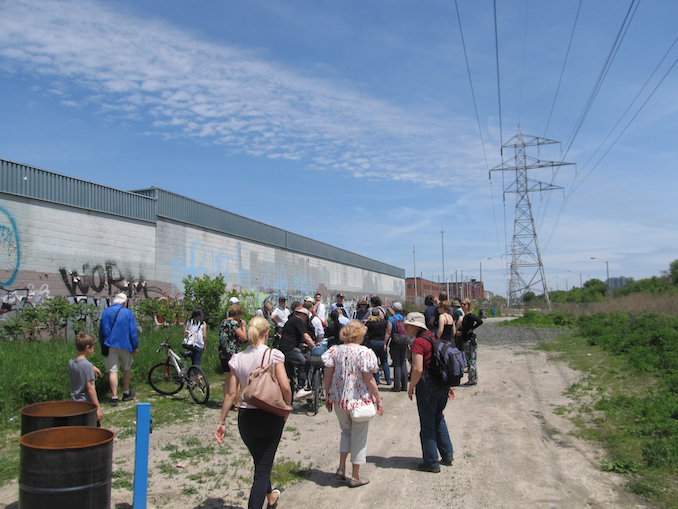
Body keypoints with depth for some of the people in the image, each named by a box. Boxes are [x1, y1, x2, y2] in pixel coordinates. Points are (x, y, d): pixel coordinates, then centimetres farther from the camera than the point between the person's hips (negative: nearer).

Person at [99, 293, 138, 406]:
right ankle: (126, 393, 25)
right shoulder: (128, 313, -5)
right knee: (127, 369, 15)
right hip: (125, 345, -2)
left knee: (113, 371, 0)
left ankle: (114, 397, -5)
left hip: (110, 345, 2)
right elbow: (133, 331, -6)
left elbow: (101, 330, 12)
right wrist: (135, 346, 2)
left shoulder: (105, 312, 5)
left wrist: (103, 344, 22)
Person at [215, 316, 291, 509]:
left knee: (260, 462, 26)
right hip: (270, 417, -4)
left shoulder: (238, 358, -1)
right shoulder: (273, 355, -11)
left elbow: (231, 393, -1)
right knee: (263, 468, 6)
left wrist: (221, 422, 6)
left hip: (245, 417, 4)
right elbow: (285, 387, -17)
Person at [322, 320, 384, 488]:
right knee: (359, 436, 11)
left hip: (339, 399, 4)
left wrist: (328, 396, 11)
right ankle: (355, 477, 20)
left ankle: (341, 467, 15)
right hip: (359, 400, -4)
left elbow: (328, 375, -1)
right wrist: (378, 400, -2)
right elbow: (369, 380, -13)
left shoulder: (335, 350, -3)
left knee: (346, 431, 25)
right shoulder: (365, 353, -14)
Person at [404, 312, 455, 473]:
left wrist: (411, 388, -10)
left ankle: (432, 463, 14)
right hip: (442, 384, 8)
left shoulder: (419, 342, -15)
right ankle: (447, 455, 30)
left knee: (427, 424, 5)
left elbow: (418, 369, -23)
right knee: (438, 419, 24)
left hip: (427, 384, -8)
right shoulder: (433, 338, 10)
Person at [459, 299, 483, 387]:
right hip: (466, 341, 10)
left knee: (472, 361, -4)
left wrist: (472, 329, -20)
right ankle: (471, 380, 20)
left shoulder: (470, 316, -15)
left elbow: (480, 321, -30)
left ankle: (473, 380, 2)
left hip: (471, 341, -10)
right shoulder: (465, 316, 12)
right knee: (468, 361, 13)